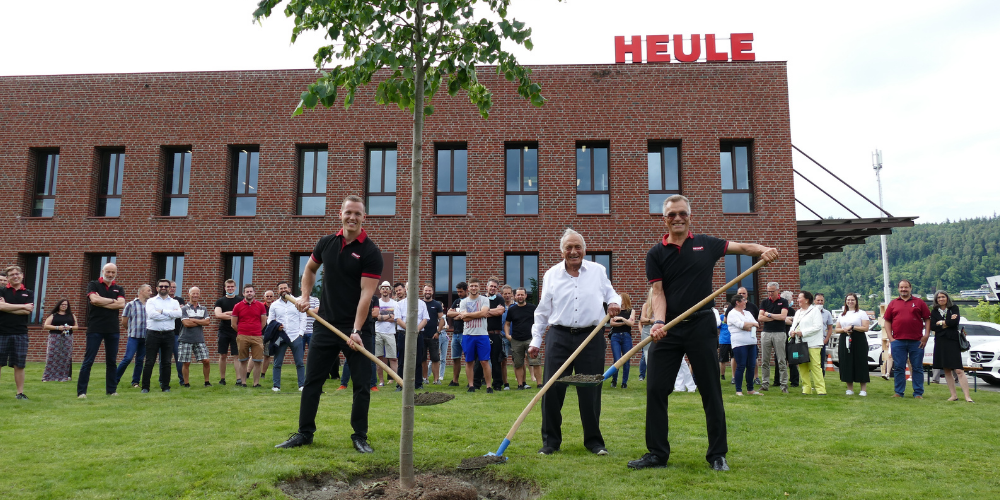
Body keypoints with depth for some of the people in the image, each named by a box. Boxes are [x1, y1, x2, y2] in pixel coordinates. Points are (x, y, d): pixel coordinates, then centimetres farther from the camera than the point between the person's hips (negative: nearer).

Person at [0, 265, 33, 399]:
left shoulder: (28, 293, 9)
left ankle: (20, 392, 12)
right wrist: (22, 306, -9)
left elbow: (28, 311, -5)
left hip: (20, 334, 1)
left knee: (19, 365, 5)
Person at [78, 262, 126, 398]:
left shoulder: (118, 289, 12)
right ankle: (81, 391, 1)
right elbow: (94, 299, -15)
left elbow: (121, 304, -5)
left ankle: (111, 390, 16)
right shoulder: (93, 285, 4)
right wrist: (112, 301, -4)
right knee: (88, 361, -3)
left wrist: (101, 302, -9)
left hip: (113, 329, 3)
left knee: (112, 361, 8)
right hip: (95, 329, -3)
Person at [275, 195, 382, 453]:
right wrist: (304, 295, 7)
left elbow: (366, 293, -18)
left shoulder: (371, 252, -11)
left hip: (357, 328, -4)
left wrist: (356, 330, -24)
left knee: (362, 385, 1)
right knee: (312, 381, 9)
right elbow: (310, 269, 23)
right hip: (326, 325, 4)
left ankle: (360, 436, 16)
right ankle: (305, 432, 23)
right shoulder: (327, 243, 5)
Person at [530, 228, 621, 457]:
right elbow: (542, 311, 10)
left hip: (591, 337, 0)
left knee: (590, 391, 4)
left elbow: (610, 293, 18)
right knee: (552, 390, -3)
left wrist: (615, 302, -7)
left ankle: (594, 441, 18)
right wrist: (536, 340, 6)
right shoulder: (551, 274, 7)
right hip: (559, 337, 0)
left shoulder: (598, 271, 7)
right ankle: (550, 441, 11)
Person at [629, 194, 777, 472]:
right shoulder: (655, 254, 4)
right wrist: (658, 321, -19)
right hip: (668, 328, 1)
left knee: (711, 391, 5)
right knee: (655, 389, 0)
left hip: (701, 326, 0)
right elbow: (658, 292, -3)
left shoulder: (706, 244, 7)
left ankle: (717, 454, 17)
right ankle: (657, 453, 12)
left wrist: (763, 250, -15)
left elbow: (742, 247, 7)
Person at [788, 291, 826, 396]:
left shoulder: (815, 310, -1)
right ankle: (806, 389, 10)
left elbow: (817, 327, -12)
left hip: (812, 344, -7)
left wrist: (802, 332, -16)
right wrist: (792, 332, 0)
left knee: (815, 366, -9)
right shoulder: (798, 312, 22)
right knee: (802, 367, 5)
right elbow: (794, 325, 24)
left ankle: (821, 389, -6)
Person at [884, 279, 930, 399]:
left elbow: (927, 319, 5)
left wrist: (926, 336, -4)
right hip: (898, 341, 1)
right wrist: (890, 337, 0)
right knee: (898, 368, 4)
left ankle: (918, 393, 12)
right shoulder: (893, 303, 11)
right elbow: (887, 321, 9)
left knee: (917, 368, 5)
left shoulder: (919, 302, 8)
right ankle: (899, 392, 11)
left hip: (916, 342, -1)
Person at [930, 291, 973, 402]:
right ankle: (953, 395, 10)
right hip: (940, 343, 3)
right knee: (947, 371, 5)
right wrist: (948, 323, -6)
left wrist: (941, 323, -1)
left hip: (953, 342, -3)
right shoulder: (934, 312, 11)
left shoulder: (954, 308, 6)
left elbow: (955, 322, -11)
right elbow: (932, 327, -3)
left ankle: (967, 396, -11)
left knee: (958, 370, -11)